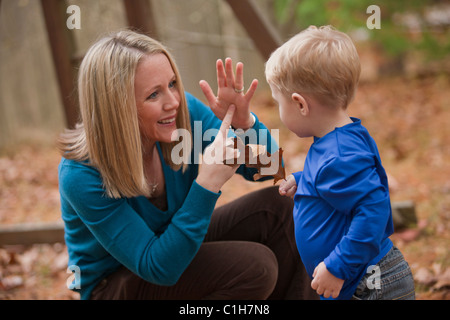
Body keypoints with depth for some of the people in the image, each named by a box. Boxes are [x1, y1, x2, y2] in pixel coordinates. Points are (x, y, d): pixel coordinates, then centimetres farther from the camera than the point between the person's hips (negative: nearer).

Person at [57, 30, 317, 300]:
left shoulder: (184, 111, -16)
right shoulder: (82, 176, -30)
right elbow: (160, 268, -31)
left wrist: (245, 123, -28)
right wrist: (207, 184, -40)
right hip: (115, 284, -6)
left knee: (277, 209, -13)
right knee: (254, 266, -26)